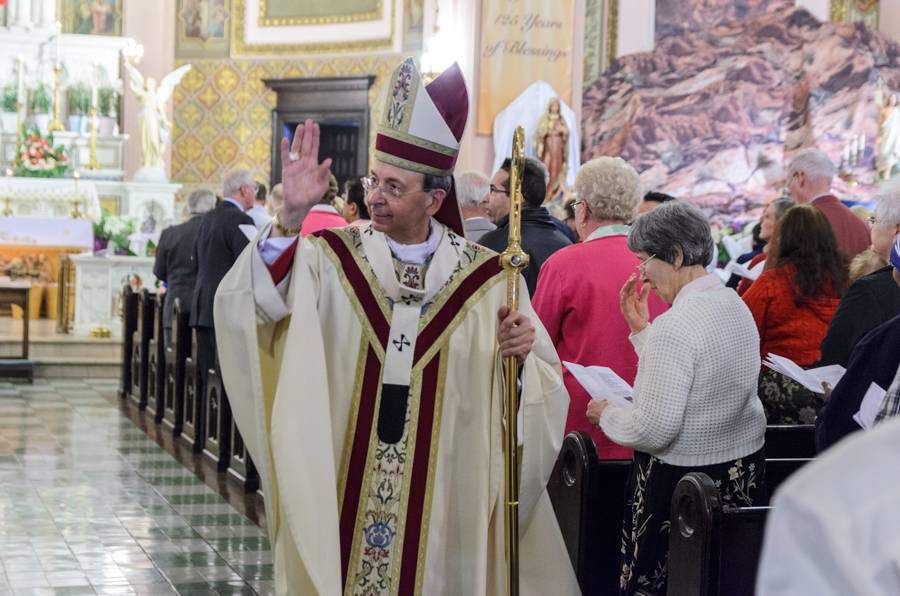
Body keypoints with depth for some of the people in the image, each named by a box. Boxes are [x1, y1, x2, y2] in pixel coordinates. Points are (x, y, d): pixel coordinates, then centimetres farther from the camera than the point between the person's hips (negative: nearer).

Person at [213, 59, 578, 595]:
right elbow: (252, 305, -19)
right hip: (342, 486, 0)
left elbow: (537, 384, 0)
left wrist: (523, 353, -22)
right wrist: (291, 218, -29)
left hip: (440, 489, 0)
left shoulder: (482, 277, -2)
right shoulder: (333, 257, -3)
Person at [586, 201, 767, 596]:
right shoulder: (735, 305, 6)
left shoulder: (674, 327, -22)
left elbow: (655, 429, -23)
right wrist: (641, 327, 13)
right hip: (744, 470, 9)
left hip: (682, 478, -9)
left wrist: (607, 414, -5)